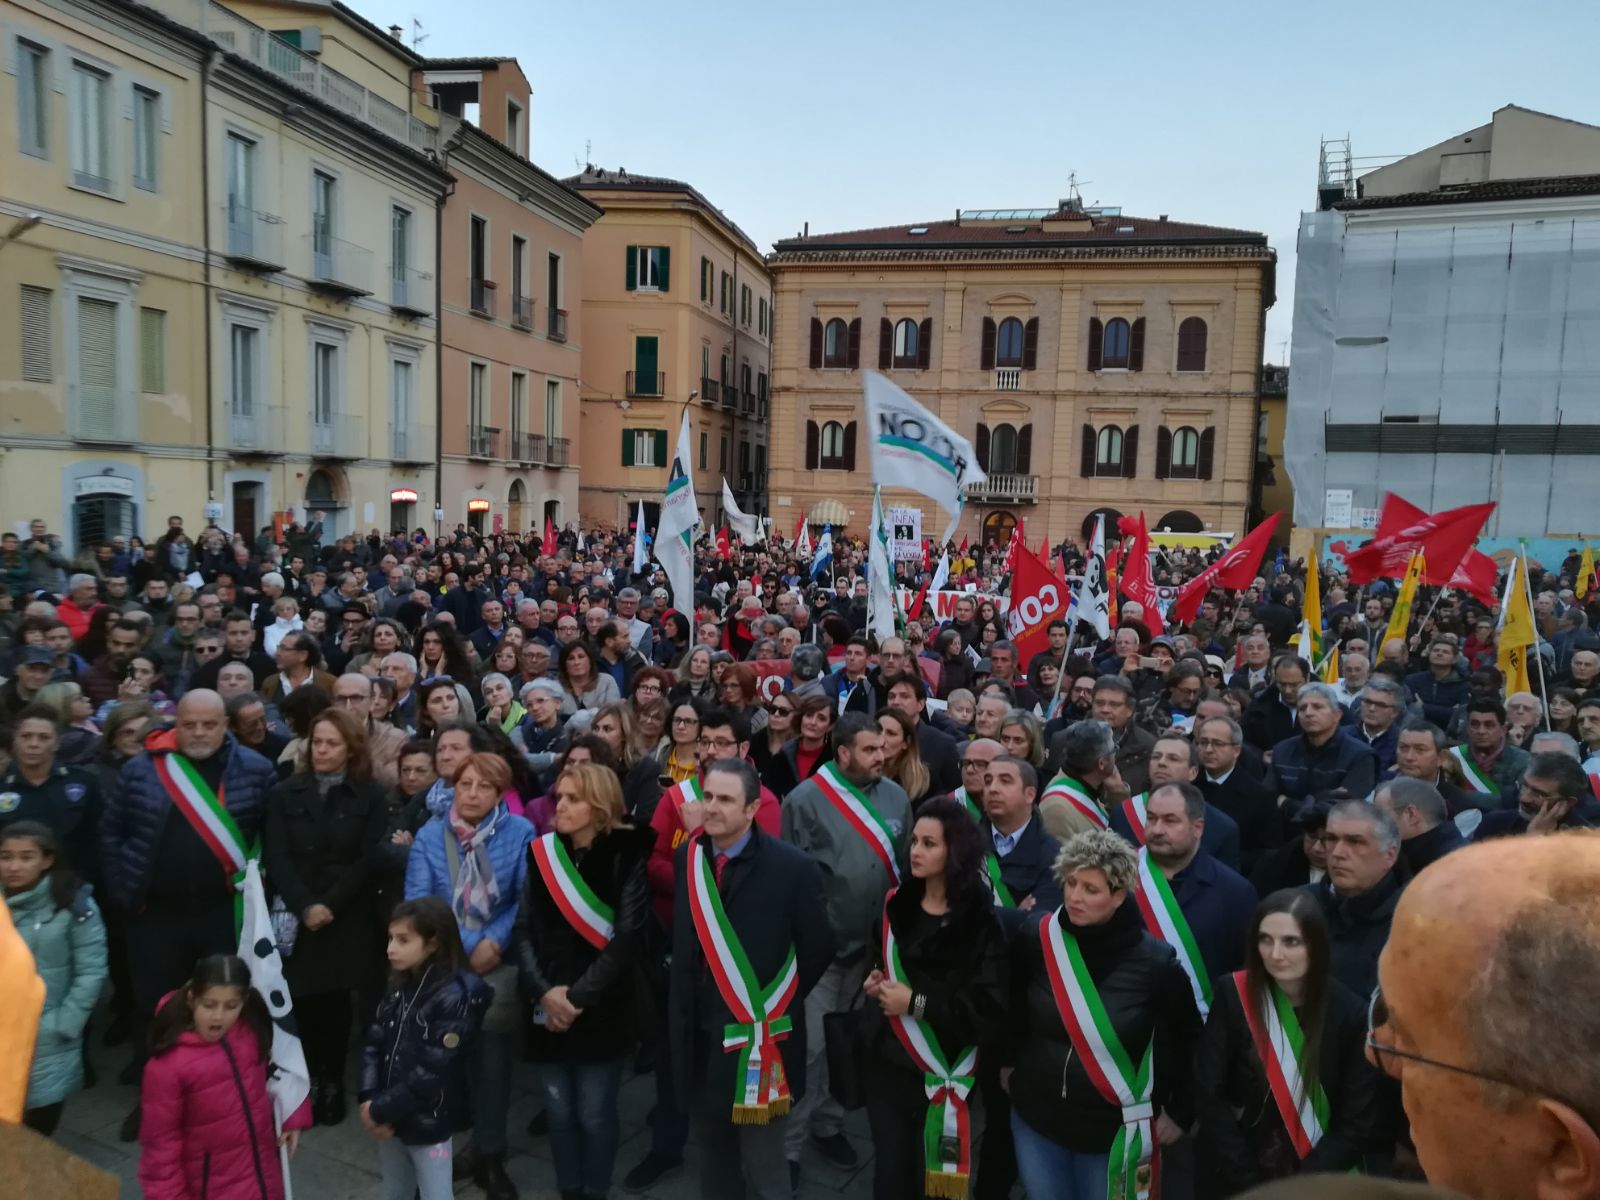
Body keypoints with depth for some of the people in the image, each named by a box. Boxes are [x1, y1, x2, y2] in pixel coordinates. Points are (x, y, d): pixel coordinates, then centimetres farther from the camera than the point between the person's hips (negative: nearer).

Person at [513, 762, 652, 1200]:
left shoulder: (627, 860, -9)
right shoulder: (542, 854, 3)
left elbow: (626, 940, -13)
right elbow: (523, 930, 0)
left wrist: (578, 997, -14)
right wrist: (542, 991, -12)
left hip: (601, 1013, -3)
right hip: (547, 1012, 3)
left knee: (594, 1113, 6)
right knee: (558, 1110, 12)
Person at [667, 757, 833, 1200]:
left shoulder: (793, 867, -16)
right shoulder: (686, 858, -2)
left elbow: (818, 949, -6)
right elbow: (682, 942, 10)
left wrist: (776, 1005, 1)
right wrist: (686, 1009, 6)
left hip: (758, 1034, -4)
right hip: (700, 1034, 5)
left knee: (764, 1161, 6)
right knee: (712, 1149, 22)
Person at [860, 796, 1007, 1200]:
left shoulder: (981, 918, -14)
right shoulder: (896, 903, 4)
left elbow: (988, 1005, -19)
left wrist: (916, 1004, -18)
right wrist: (874, 981, 0)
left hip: (943, 1072, -4)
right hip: (886, 1064, 4)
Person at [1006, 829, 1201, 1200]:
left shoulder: (1155, 962, -15)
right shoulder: (1036, 937, -12)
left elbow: (1188, 1039, -1)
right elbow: (1010, 1006, 6)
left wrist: (1180, 1112, 4)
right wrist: (1009, 1061, 12)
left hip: (1112, 1127, -2)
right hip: (1035, 1116, 2)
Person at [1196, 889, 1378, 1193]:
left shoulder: (1349, 1011, -13)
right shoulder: (1233, 995, -13)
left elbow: (1357, 1121, -9)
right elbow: (1210, 1096, -12)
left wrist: (1302, 1186, -14)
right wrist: (1248, 1181, -15)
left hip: (1324, 1182, 0)